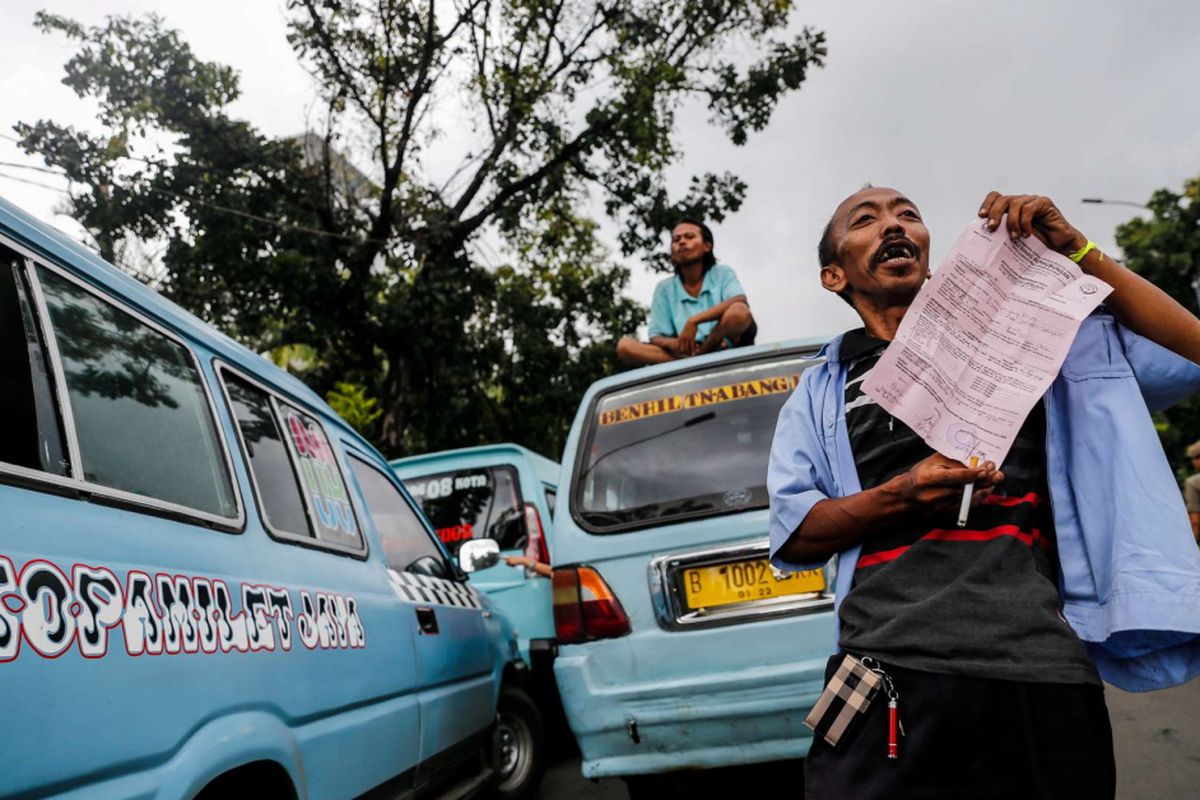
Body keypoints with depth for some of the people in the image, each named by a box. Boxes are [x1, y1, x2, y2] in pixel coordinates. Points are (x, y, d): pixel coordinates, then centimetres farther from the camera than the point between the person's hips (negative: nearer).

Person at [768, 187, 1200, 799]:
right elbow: (791, 533, 8)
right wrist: (899, 496, -9)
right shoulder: (821, 392, 17)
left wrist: (1077, 252, 6)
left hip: (1044, 665, 1)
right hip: (891, 671, 0)